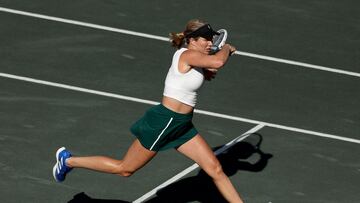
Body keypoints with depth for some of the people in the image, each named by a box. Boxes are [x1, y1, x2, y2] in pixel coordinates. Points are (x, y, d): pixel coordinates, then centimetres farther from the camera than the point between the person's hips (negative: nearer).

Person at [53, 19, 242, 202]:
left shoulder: (193, 57, 6)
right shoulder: (187, 55, -21)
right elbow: (218, 62, -39)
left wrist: (205, 73, 8)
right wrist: (226, 48, -18)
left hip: (181, 126, 9)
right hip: (163, 122, -9)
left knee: (215, 169, 3)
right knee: (124, 169, 8)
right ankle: (68, 160, 23)